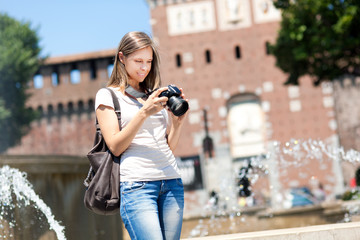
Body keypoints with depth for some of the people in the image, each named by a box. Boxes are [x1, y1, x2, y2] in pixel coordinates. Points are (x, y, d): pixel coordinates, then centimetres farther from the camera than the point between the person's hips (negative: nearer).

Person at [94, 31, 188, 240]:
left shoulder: (156, 95, 20)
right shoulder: (107, 95, 6)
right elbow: (115, 146, -5)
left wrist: (179, 119, 1)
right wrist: (144, 112, -14)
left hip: (172, 181, 5)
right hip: (136, 183, -5)